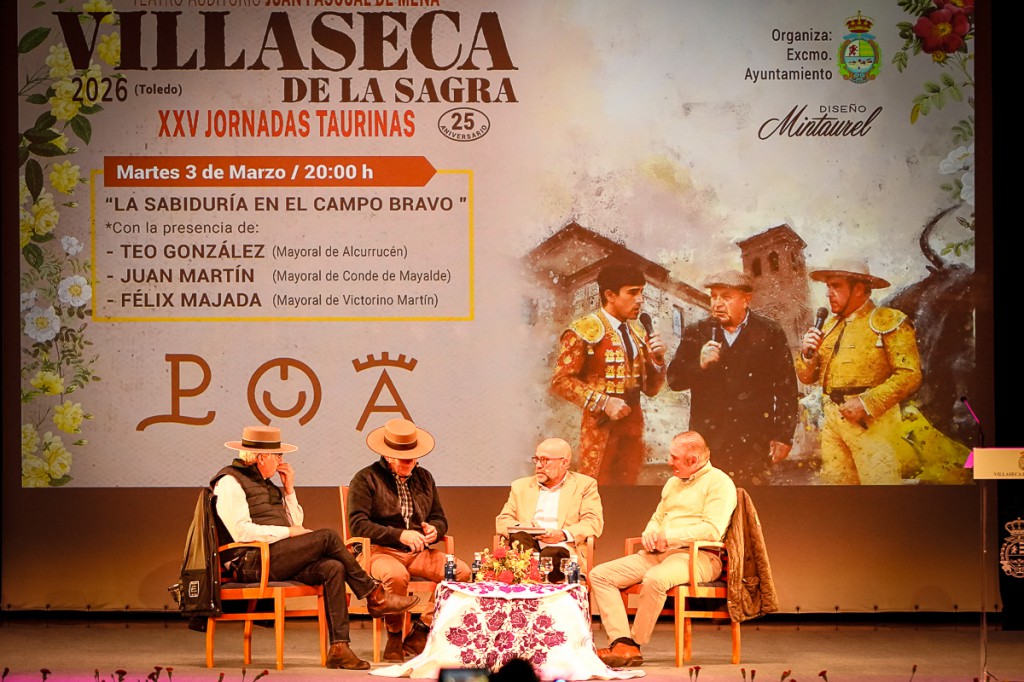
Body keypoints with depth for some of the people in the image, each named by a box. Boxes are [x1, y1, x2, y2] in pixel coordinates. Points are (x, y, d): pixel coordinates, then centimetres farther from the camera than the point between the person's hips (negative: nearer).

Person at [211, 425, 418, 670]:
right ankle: (375, 596, -6)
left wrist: (289, 489, 13)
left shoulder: (264, 483, 24)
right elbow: (241, 532, -18)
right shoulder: (230, 482, -4)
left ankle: (339, 647, -26)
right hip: (251, 563, -9)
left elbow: (295, 523, 22)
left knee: (333, 568, -19)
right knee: (328, 536, -19)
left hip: (275, 558, 9)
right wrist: (288, 532, -13)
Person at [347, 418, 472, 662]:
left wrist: (435, 530, -3)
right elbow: (358, 524, -11)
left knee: (461, 571, -21)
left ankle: (420, 630, -9)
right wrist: (399, 535, -20)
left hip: (419, 551, 6)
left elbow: (440, 518, 24)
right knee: (397, 576, -40)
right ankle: (394, 635, -15)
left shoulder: (424, 478, 19)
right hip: (380, 551, -5)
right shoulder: (365, 479, 0)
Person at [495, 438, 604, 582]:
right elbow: (502, 521, 17)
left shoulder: (585, 485, 16)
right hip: (528, 548, 3)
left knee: (552, 553, -39)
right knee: (519, 538, -34)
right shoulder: (521, 486, 25)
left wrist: (563, 535, -15)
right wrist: (520, 527, -8)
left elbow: (594, 523, 3)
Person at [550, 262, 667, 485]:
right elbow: (560, 381, -13)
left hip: (633, 423, 6)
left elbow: (651, 389, 16)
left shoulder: (638, 332, 14)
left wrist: (657, 358, -3)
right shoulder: (584, 331, -7)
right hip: (600, 426, -6)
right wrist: (603, 403, -19)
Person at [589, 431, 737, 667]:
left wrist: (668, 536, -14)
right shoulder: (673, 483, 22)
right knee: (600, 575, -8)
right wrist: (650, 533, 6)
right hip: (658, 554, 8)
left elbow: (713, 530, -17)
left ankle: (636, 645, -23)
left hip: (698, 557, -8)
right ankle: (622, 643, -23)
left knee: (655, 579, -40)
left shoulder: (719, 482, -5)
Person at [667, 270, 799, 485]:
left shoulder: (770, 333, 4)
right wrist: (699, 364, -12)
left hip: (754, 442, -2)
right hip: (709, 441, 2)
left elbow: (786, 389, 3)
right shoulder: (696, 334, 11)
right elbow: (674, 380, 8)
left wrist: (784, 437, -2)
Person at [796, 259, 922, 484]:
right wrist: (807, 354, -3)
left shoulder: (889, 322, -2)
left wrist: (867, 403, -19)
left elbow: (909, 374, -12)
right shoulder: (830, 326, 19)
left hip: (871, 421, -6)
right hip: (832, 420, 6)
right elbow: (807, 377, 19)